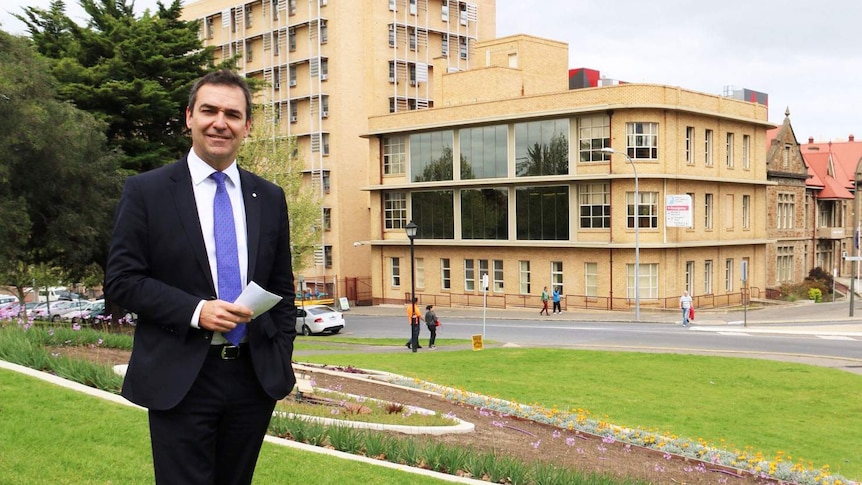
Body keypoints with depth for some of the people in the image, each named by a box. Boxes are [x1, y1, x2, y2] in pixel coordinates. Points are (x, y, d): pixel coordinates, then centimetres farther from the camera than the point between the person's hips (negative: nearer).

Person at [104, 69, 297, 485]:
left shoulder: (269, 198, 9)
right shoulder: (145, 191, -2)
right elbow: (120, 279, -6)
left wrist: (283, 359, 6)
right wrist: (195, 310, -18)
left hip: (256, 376, 4)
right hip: (180, 380, -3)